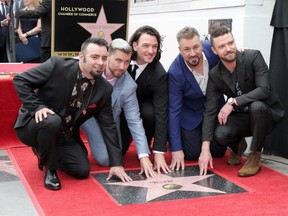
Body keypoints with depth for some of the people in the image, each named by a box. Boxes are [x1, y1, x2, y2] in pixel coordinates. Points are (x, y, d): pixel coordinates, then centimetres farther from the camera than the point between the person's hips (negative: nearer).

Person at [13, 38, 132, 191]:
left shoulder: (104, 89, -7)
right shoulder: (57, 65, -19)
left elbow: (108, 126, -3)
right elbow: (20, 80, -14)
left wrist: (116, 163, -8)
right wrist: (37, 107, -27)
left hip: (65, 136, 5)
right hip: (33, 126, -4)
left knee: (82, 170, -11)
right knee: (52, 121, -37)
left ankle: (43, 152, 17)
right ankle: (49, 168, -9)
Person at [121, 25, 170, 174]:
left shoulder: (160, 74, -27)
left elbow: (161, 113, -31)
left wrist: (159, 152, -36)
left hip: (144, 106, -1)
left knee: (150, 113, -36)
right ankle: (128, 134, 21)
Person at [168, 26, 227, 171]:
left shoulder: (212, 48, -23)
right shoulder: (175, 72, -31)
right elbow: (173, 110, -26)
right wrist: (176, 149, -27)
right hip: (190, 114, -3)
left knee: (218, 152, 4)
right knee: (192, 154, -7)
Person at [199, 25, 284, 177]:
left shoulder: (253, 57, -17)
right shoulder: (214, 75, -9)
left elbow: (264, 90, -27)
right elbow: (210, 111, -12)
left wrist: (233, 102, -34)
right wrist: (205, 149, -21)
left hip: (266, 114, -2)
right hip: (240, 117, 2)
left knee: (256, 106, -37)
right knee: (220, 134, -29)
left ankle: (255, 157, -15)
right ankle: (237, 146, 11)